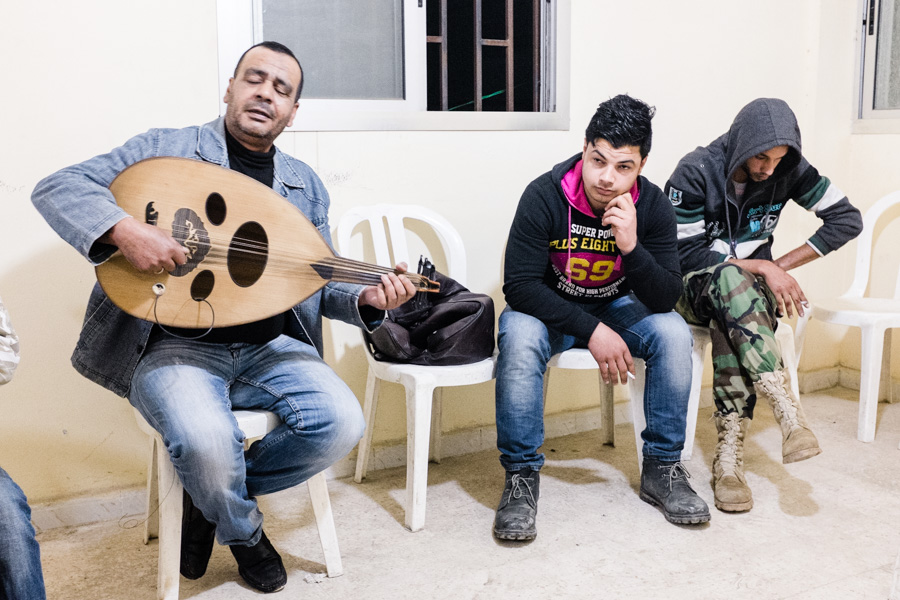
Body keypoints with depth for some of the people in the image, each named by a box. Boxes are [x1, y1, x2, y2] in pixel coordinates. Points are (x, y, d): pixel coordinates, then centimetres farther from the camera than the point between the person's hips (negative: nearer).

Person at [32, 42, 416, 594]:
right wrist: (125, 230, -24)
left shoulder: (305, 185, 14)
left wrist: (367, 300, -6)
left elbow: (318, 287, 16)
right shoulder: (165, 149, 2)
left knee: (341, 424, -21)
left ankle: (210, 495, 7)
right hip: (175, 345, -4)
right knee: (207, 442, -34)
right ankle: (244, 532, 5)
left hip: (269, 347, 4)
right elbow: (56, 187, -4)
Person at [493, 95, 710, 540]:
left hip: (616, 307, 3)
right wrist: (592, 331, -30)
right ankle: (521, 475, -22)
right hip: (548, 307, -3)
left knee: (673, 332, -24)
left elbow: (666, 299, -16)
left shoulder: (653, 205, -14)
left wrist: (632, 247, -35)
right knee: (520, 337, -35)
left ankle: (661, 468, -8)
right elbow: (519, 284, -24)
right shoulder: (544, 195, -23)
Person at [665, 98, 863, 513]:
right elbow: (687, 254, -16)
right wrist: (761, 267, -19)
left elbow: (847, 219, 0)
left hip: (751, 288, 3)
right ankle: (788, 412, -45)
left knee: (731, 322, -35)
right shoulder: (695, 173, -15)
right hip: (692, 289, -2)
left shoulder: (789, 170, -4)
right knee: (728, 278, -39)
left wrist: (781, 266, -8)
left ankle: (729, 455, -37)